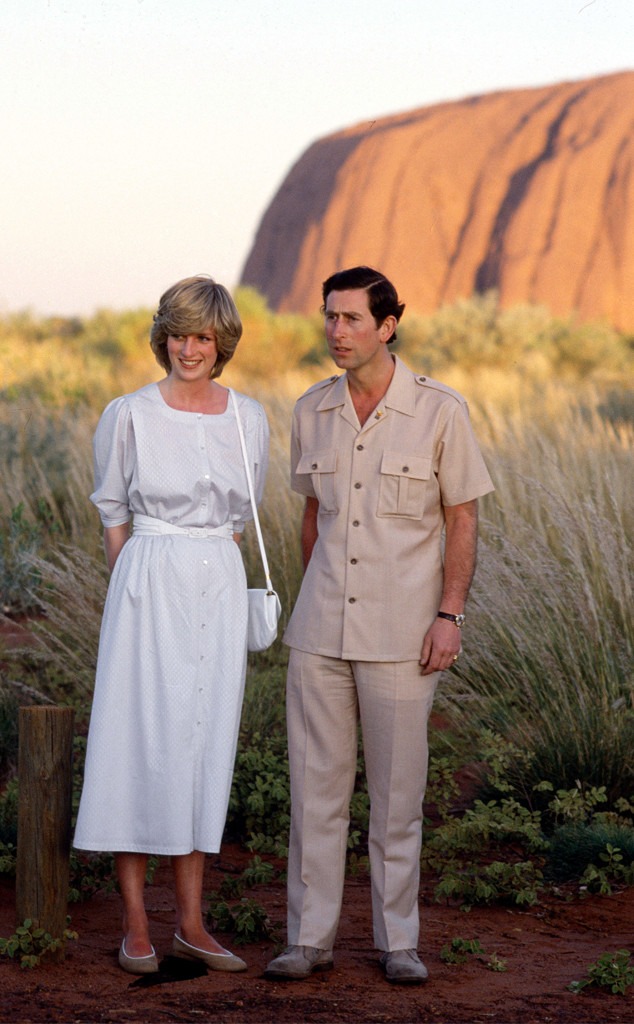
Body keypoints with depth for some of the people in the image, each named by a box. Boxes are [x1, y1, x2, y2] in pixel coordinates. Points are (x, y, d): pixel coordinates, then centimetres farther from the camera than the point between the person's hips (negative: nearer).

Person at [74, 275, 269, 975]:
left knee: (203, 747, 6)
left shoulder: (249, 419, 7)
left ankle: (190, 923, 12)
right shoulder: (129, 416, -3)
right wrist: (136, 594, 5)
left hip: (221, 590, 4)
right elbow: (113, 516, 5)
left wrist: (216, 571, 13)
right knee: (139, 742, -4)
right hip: (149, 588, -3)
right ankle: (135, 925, 3)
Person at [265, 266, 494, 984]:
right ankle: (310, 938, 10)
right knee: (314, 783, 3)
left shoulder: (439, 411, -7)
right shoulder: (312, 411, 5)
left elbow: (462, 520, -3)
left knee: (397, 788, 3)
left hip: (400, 630, -3)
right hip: (321, 629, 3)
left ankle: (398, 941, 13)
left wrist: (450, 615, -10)